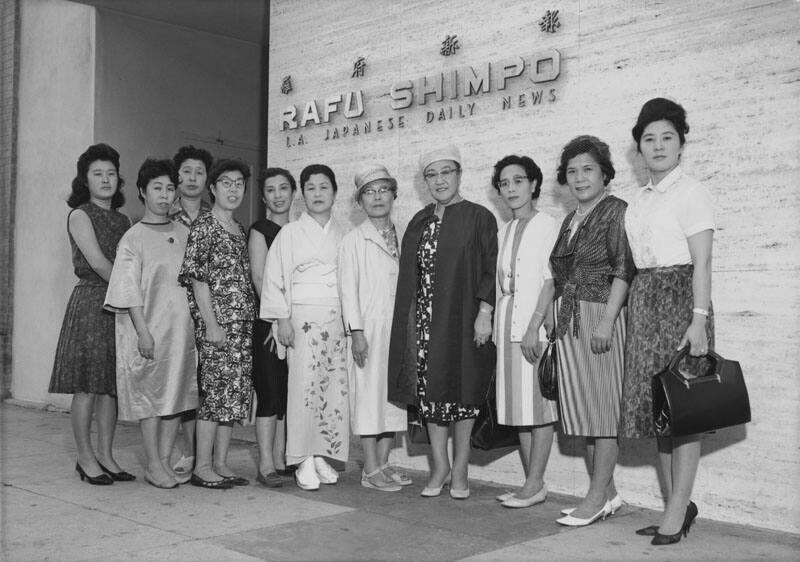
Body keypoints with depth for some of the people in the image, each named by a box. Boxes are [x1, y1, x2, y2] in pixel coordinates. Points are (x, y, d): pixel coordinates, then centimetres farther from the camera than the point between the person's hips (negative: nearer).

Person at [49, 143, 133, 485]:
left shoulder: (122, 220, 17)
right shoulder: (80, 215, -1)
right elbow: (97, 262, -11)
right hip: (91, 301, -6)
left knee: (112, 383, 6)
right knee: (87, 385, -3)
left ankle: (105, 455, 13)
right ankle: (85, 458, 6)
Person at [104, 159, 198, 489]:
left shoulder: (184, 235, 11)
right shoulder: (134, 238, -3)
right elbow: (130, 290, -9)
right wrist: (143, 331, -16)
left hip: (181, 325, 5)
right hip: (149, 326, -5)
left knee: (177, 391, 6)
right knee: (149, 392, 0)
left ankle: (165, 460, 16)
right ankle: (153, 465, 8)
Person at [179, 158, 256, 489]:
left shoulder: (240, 231, 17)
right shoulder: (204, 226, -5)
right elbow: (197, 277, -11)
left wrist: (250, 319, 11)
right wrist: (211, 324, -15)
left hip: (242, 322, 8)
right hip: (216, 322, -7)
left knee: (236, 392, 8)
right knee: (216, 390, -6)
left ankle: (221, 463, 16)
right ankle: (202, 467, 3)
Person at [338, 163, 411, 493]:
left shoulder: (401, 238, 12)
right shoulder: (353, 240, -2)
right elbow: (348, 288, -7)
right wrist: (356, 331, -13)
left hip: (399, 328, 5)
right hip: (369, 328, -5)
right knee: (369, 394, -2)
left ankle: (383, 463, 19)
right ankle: (371, 470, 5)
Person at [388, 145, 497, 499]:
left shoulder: (479, 218, -1)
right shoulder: (418, 223, 13)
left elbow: (491, 268, -7)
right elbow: (409, 274, 13)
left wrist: (484, 312, -15)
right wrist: (411, 318, 7)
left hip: (462, 318, -4)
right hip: (425, 320, 4)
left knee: (463, 388, 2)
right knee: (430, 388, 4)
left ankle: (460, 468, 13)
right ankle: (439, 465, 15)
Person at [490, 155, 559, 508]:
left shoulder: (547, 226, -3)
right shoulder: (503, 232, 17)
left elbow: (551, 279, -11)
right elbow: (500, 283, 15)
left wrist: (534, 325, -18)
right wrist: (496, 322, 4)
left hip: (535, 320, -7)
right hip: (506, 322, 7)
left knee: (538, 403, -5)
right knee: (517, 405, 7)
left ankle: (535, 485, 0)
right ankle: (533, 483, 13)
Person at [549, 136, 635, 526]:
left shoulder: (616, 211, -5)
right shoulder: (570, 220, 18)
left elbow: (623, 270, -13)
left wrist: (606, 321, -20)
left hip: (600, 316, -8)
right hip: (568, 322, 8)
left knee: (603, 405, -3)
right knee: (581, 408, 8)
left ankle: (598, 497, 3)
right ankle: (607, 493, 17)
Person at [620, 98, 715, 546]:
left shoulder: (691, 192, -3)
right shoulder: (640, 201, 16)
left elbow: (702, 262, -10)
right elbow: (638, 262, 12)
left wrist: (699, 319, -18)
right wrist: (635, 306, 5)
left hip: (679, 297, -7)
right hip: (644, 302, 7)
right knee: (657, 405, 8)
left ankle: (678, 509, 2)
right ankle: (678, 504, 17)